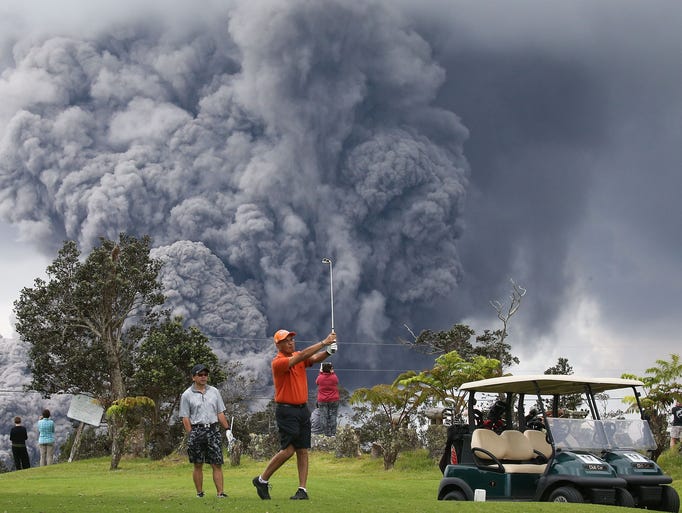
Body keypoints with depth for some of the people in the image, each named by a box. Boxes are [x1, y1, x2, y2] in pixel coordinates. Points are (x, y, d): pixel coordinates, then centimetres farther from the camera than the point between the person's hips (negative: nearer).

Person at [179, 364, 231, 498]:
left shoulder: (214, 391, 14)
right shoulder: (187, 395, 3)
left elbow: (220, 413, 16)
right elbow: (185, 418, 0)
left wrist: (227, 429, 7)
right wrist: (191, 435, -8)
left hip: (213, 430, 2)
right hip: (196, 430, -2)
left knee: (217, 464, -4)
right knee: (198, 465, 3)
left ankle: (220, 492, -5)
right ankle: (199, 493, 11)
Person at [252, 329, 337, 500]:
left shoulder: (297, 357, 10)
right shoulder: (278, 362, -12)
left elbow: (314, 359, -5)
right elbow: (302, 356, -23)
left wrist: (328, 351, -25)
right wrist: (324, 342, -24)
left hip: (303, 409, 7)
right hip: (286, 410, -7)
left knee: (303, 451, 3)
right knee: (288, 449, -10)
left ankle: (302, 490, 3)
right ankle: (262, 480, 6)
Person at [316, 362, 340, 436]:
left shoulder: (320, 377, -6)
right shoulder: (334, 377, -6)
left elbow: (317, 382, 17)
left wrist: (320, 373, 18)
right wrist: (333, 372, 17)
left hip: (322, 400, 0)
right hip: (333, 400, 0)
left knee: (323, 417, 2)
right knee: (332, 416, 3)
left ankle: (326, 433, 0)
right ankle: (333, 433, 1)